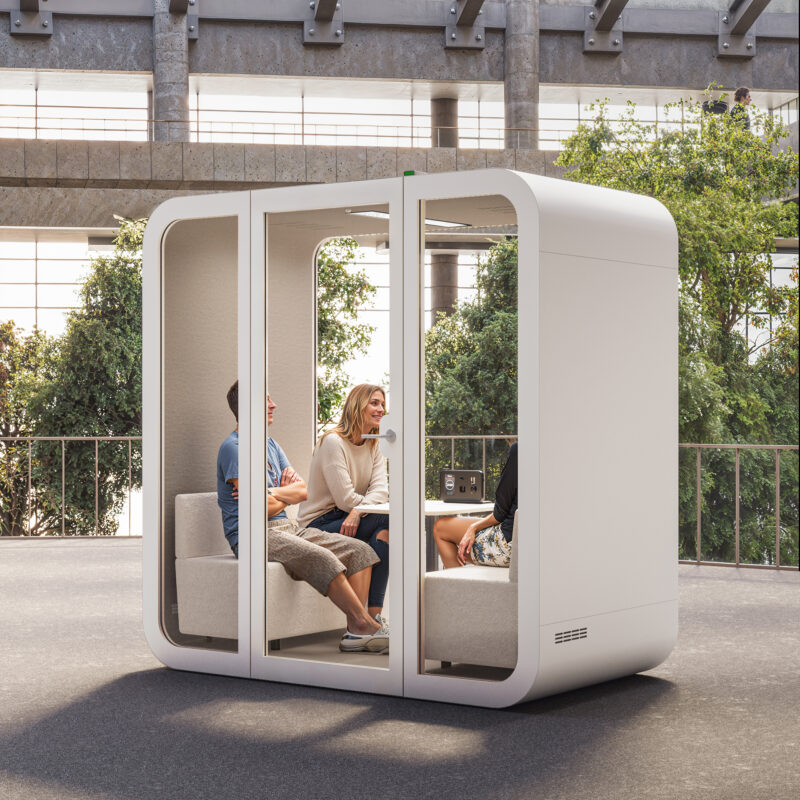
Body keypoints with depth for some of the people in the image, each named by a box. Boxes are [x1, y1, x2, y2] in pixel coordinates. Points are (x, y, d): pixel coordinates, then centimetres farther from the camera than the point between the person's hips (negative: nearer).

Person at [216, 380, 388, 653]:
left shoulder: (270, 444, 21)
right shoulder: (233, 447, -8)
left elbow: (302, 490, 12)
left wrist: (275, 493, -8)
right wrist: (286, 495, 1)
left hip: (287, 527, 9)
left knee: (359, 551, -6)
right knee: (320, 557, -33)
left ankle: (355, 632, -17)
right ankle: (366, 625, -23)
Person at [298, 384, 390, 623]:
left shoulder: (374, 446, 10)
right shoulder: (333, 442, -13)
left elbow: (381, 491, -6)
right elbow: (345, 499, -18)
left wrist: (358, 512, -25)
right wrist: (369, 505, -2)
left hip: (349, 521, 7)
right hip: (318, 526, -7)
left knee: (384, 530, -25)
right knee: (387, 519, -26)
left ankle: (374, 614, -27)